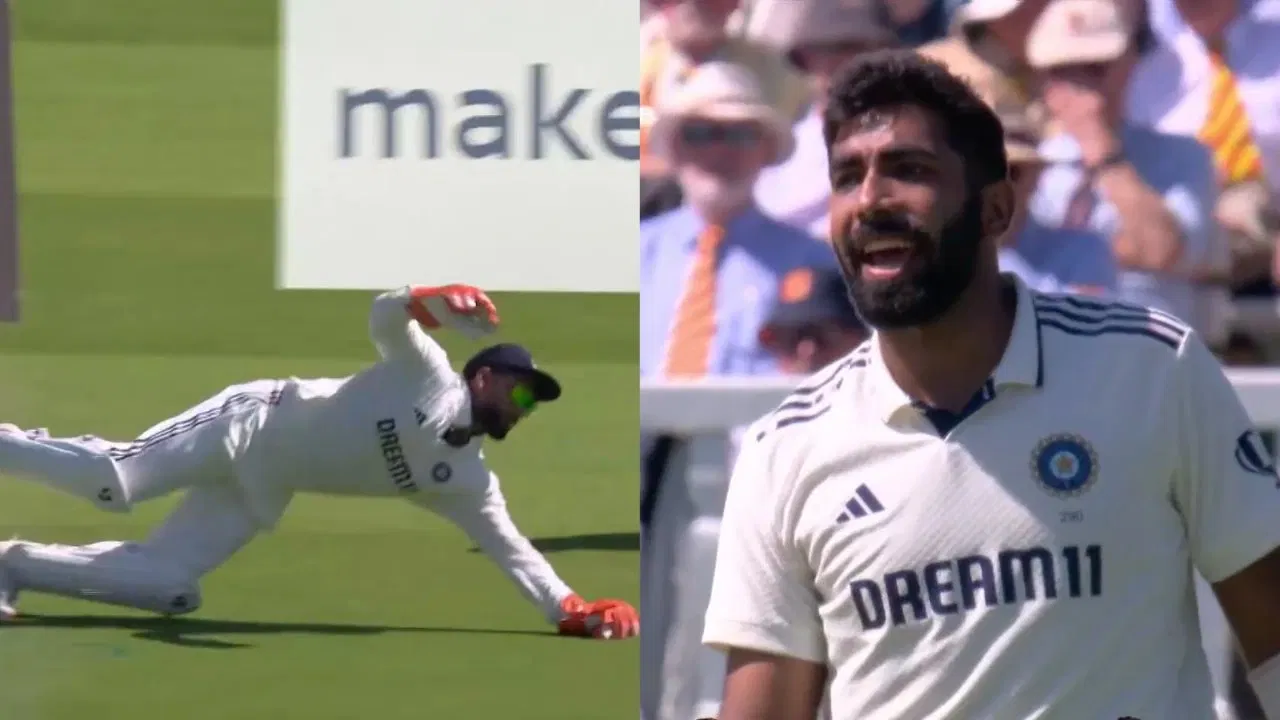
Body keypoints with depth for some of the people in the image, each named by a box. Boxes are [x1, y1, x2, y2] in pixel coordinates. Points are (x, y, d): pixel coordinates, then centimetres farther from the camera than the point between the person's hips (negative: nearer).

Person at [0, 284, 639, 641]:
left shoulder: (466, 480, 10)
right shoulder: (427, 371, -7)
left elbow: (513, 550, 10)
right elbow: (385, 316, -22)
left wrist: (568, 609, -2)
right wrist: (437, 303, -42)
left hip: (257, 493, 7)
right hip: (249, 423, -6)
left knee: (164, 587, -8)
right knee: (114, 480, -24)